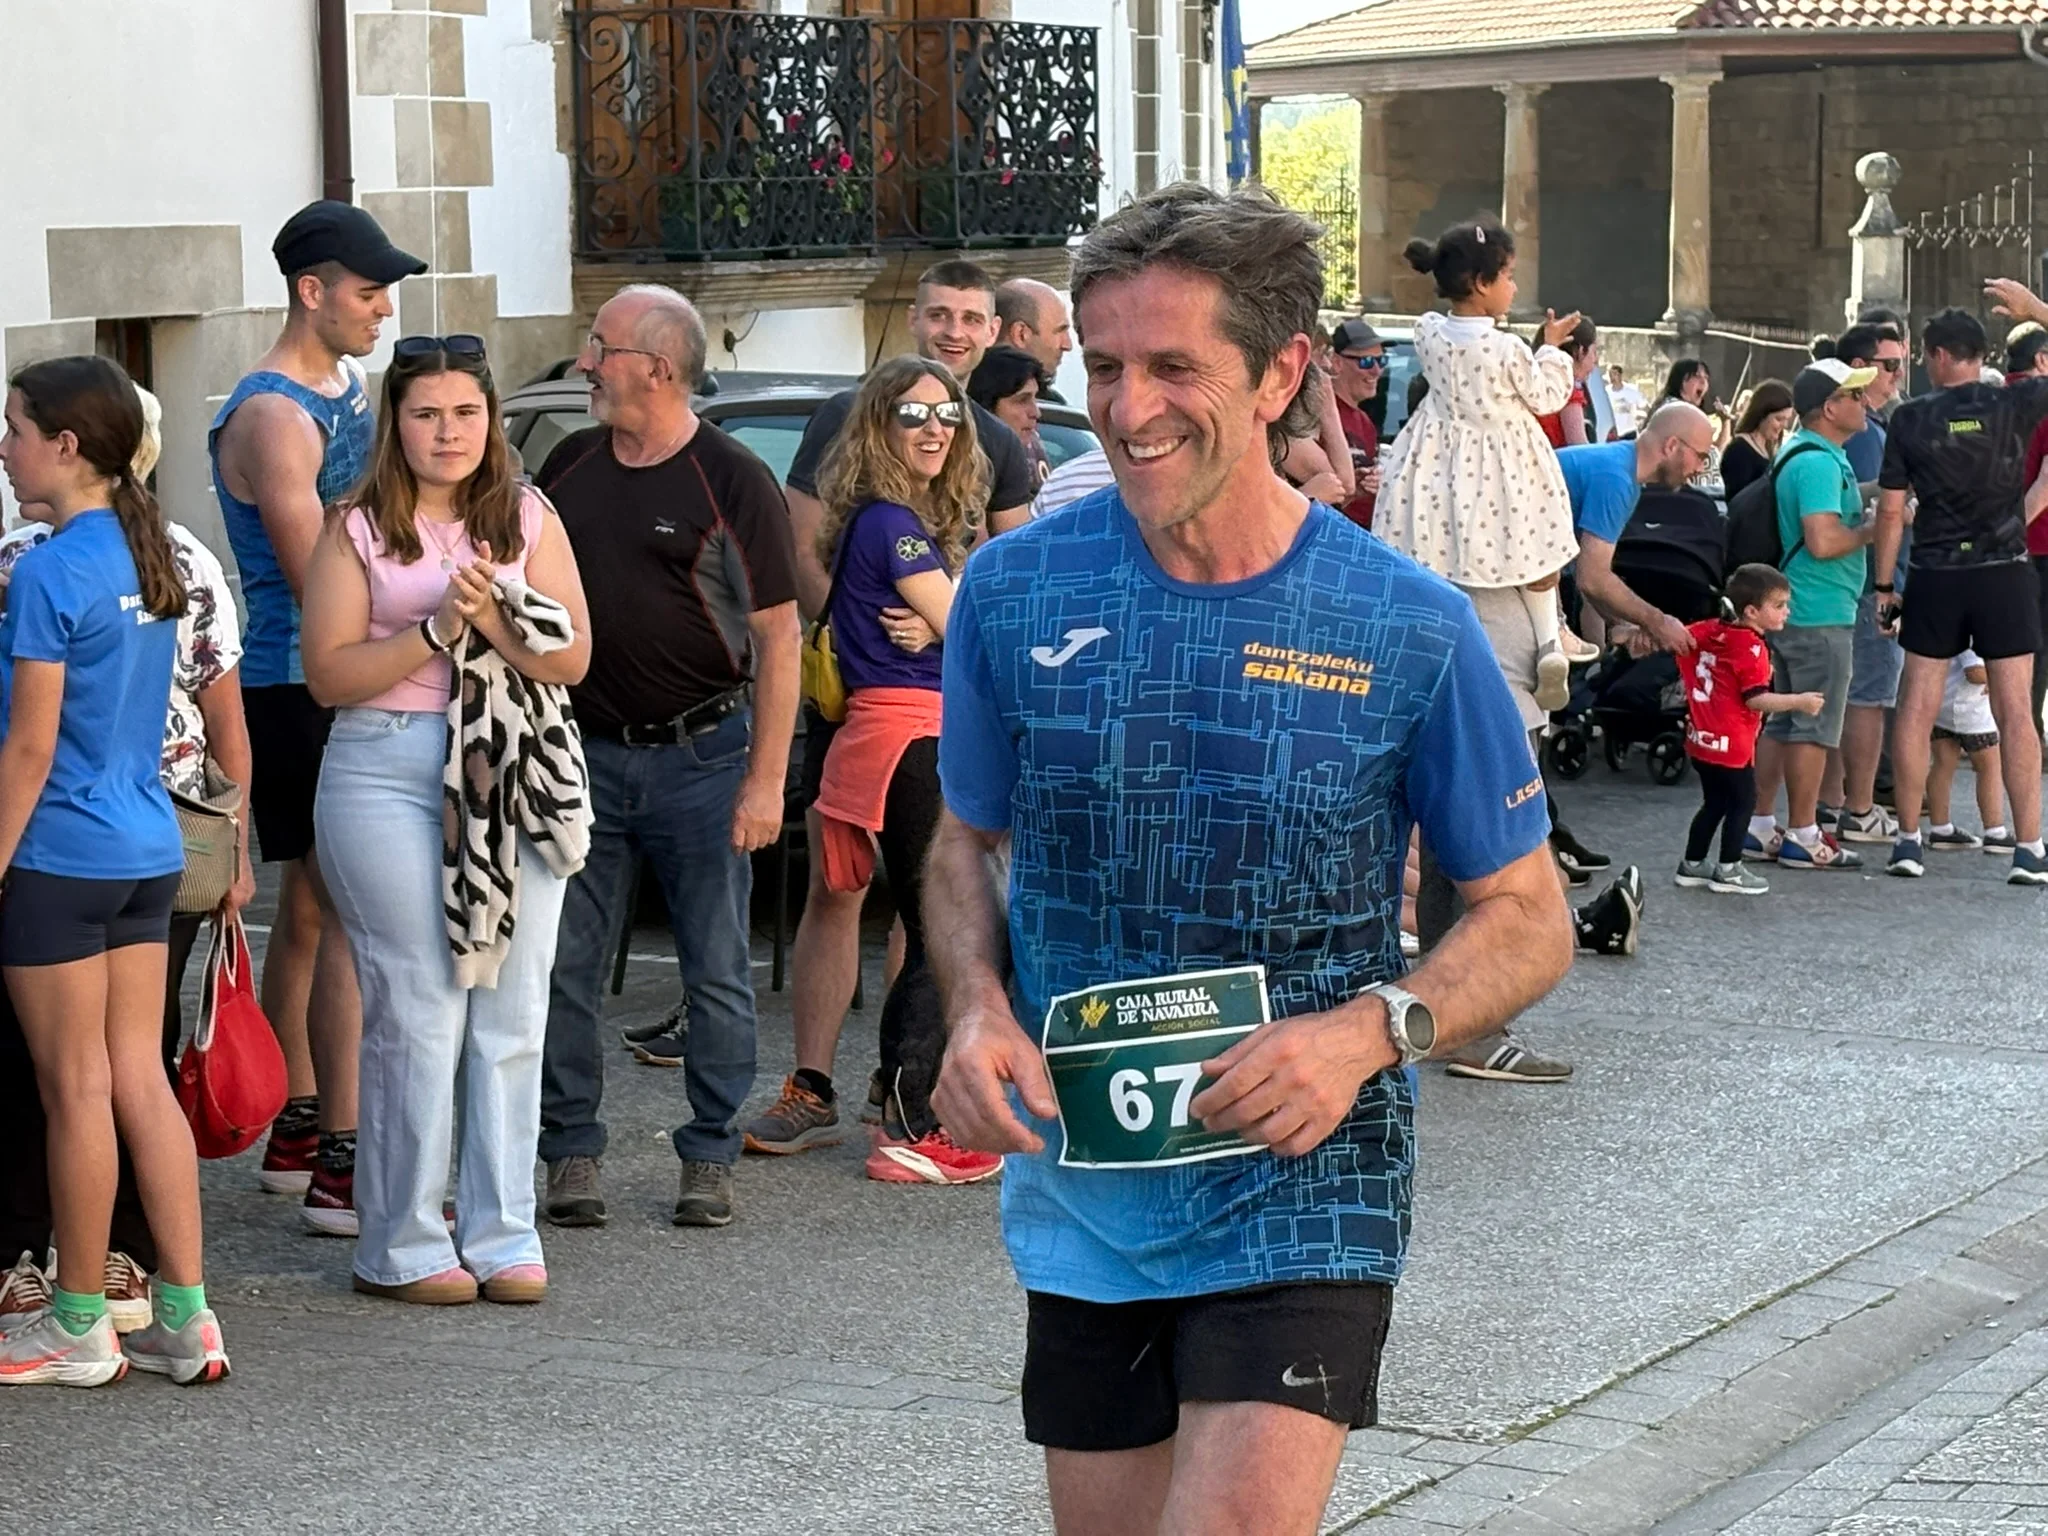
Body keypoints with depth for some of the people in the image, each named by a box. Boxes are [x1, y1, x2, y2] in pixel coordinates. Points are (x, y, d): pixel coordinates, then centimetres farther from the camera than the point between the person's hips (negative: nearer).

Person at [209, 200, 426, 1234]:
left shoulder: (349, 386, 15)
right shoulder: (273, 416, -16)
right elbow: (315, 580, -19)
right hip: (297, 689, -10)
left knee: (309, 913, 16)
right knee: (349, 917, -12)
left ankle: (295, 1129, 25)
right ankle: (341, 1167, -13)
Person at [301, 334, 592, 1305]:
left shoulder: (528, 520, 10)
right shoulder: (358, 531, 5)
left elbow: (569, 660, 4)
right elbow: (329, 673, -1)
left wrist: (495, 621, -14)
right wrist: (436, 632, -11)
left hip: (515, 775, 3)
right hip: (388, 777, -2)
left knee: (512, 1015, 2)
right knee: (419, 1013, -5)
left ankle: (503, 1235, 9)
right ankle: (404, 1246, 2)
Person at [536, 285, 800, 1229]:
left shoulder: (732, 482, -6)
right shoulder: (570, 467, 9)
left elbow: (778, 637, -6)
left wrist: (766, 779, -12)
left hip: (701, 756, -4)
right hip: (584, 752, 4)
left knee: (716, 974, 3)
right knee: (566, 967, 3)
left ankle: (709, 1159, 13)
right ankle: (571, 1153, 13)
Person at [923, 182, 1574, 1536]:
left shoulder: (1409, 630, -9)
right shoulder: (1017, 591, -2)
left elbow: (1530, 919, -1)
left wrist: (1371, 1029, -20)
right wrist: (978, 1005, -8)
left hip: (1299, 1187, -3)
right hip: (1078, 1198, 3)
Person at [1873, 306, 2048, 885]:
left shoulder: (1910, 418, -2)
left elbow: (1891, 509, -1)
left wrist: (1885, 585, 7)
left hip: (1934, 577, 1)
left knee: (1915, 710, 9)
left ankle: (1908, 841, 10)